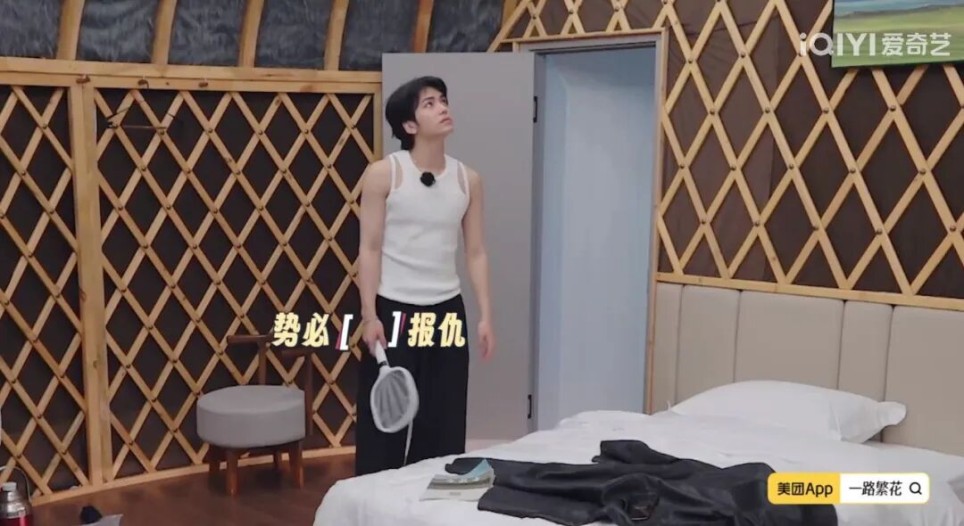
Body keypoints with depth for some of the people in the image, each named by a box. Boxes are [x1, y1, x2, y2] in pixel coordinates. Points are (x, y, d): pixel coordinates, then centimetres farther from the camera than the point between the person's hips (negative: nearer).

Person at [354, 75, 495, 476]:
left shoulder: (468, 179, 4)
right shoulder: (383, 174, -7)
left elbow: (476, 252, 7)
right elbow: (369, 250, -7)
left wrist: (485, 315, 2)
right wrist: (370, 315, -12)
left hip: (447, 311, 4)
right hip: (393, 310, -4)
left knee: (443, 423, 10)